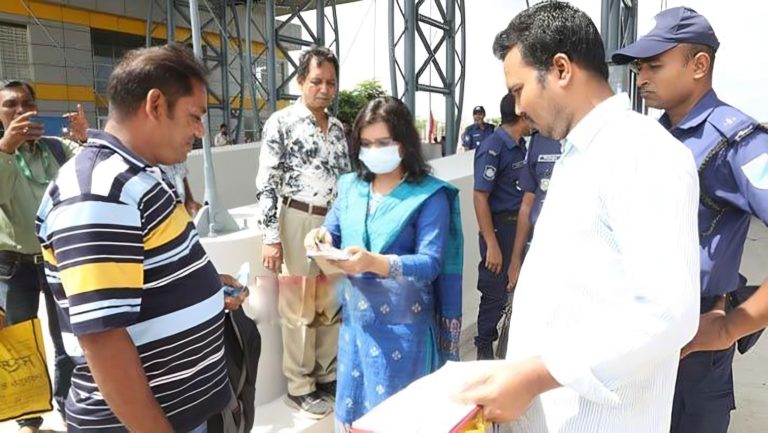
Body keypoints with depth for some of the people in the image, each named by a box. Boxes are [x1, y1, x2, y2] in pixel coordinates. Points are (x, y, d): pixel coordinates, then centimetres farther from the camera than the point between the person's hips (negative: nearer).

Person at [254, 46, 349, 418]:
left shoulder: (338, 128, 12)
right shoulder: (281, 123, -5)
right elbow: (266, 184, -9)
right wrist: (270, 237, -14)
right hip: (298, 223, -5)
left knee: (331, 307, 13)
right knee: (298, 310, 3)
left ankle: (327, 377, 28)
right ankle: (299, 387, 19)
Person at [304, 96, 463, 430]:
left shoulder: (429, 196, -13)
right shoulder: (350, 185, 3)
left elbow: (431, 263, -20)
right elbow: (333, 230, 9)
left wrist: (375, 263, -36)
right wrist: (321, 236, -17)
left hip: (401, 324, -5)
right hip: (355, 317, 5)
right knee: (351, 406, 20)